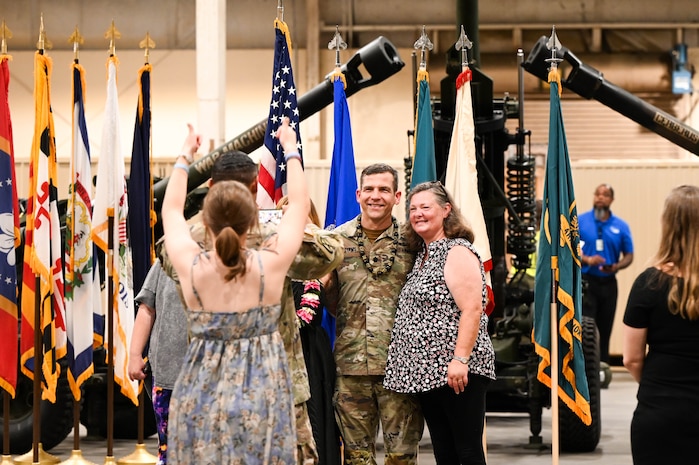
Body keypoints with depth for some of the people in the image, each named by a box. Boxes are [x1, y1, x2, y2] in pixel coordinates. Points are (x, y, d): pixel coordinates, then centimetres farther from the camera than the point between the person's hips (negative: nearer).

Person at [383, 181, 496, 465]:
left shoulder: (457, 252, -9)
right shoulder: (422, 255, 18)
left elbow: (472, 310, -18)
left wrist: (460, 359, -24)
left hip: (457, 372, -9)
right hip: (427, 372, 9)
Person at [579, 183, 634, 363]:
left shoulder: (621, 226, 6)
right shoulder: (580, 221, 0)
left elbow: (629, 255, 9)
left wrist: (617, 266, -12)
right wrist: (587, 260, -18)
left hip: (609, 283, 3)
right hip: (585, 281, -3)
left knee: (605, 330, 8)